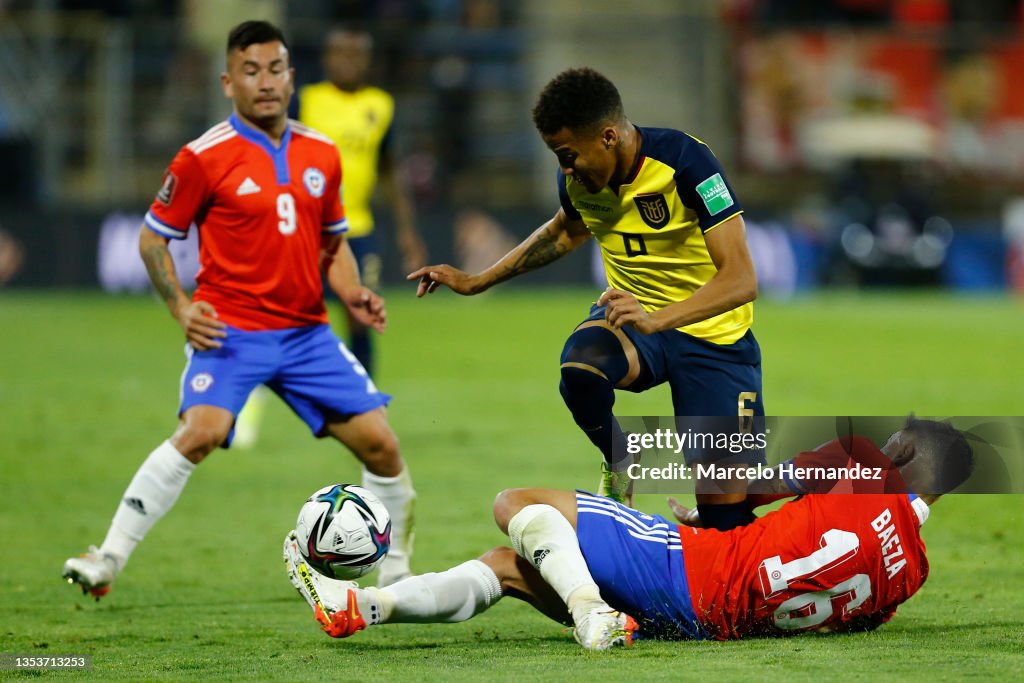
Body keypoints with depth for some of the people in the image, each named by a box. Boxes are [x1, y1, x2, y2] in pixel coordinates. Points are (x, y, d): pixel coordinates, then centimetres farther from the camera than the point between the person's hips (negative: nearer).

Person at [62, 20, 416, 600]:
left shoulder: (322, 155, 8)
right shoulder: (205, 158, -6)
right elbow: (153, 236, 2)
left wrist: (354, 297, 3)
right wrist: (180, 308, -9)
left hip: (306, 330, 5)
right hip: (230, 329, -5)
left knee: (380, 443, -1)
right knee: (201, 431, -27)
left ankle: (397, 573, 21)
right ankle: (109, 561, -20)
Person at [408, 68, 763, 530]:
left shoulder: (684, 162, -24)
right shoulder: (578, 178, -6)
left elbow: (741, 280, -30)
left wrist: (657, 319, -44)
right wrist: (476, 282, 18)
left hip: (711, 331, -4)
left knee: (726, 515, -10)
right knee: (581, 369, -36)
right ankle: (619, 465, -4)